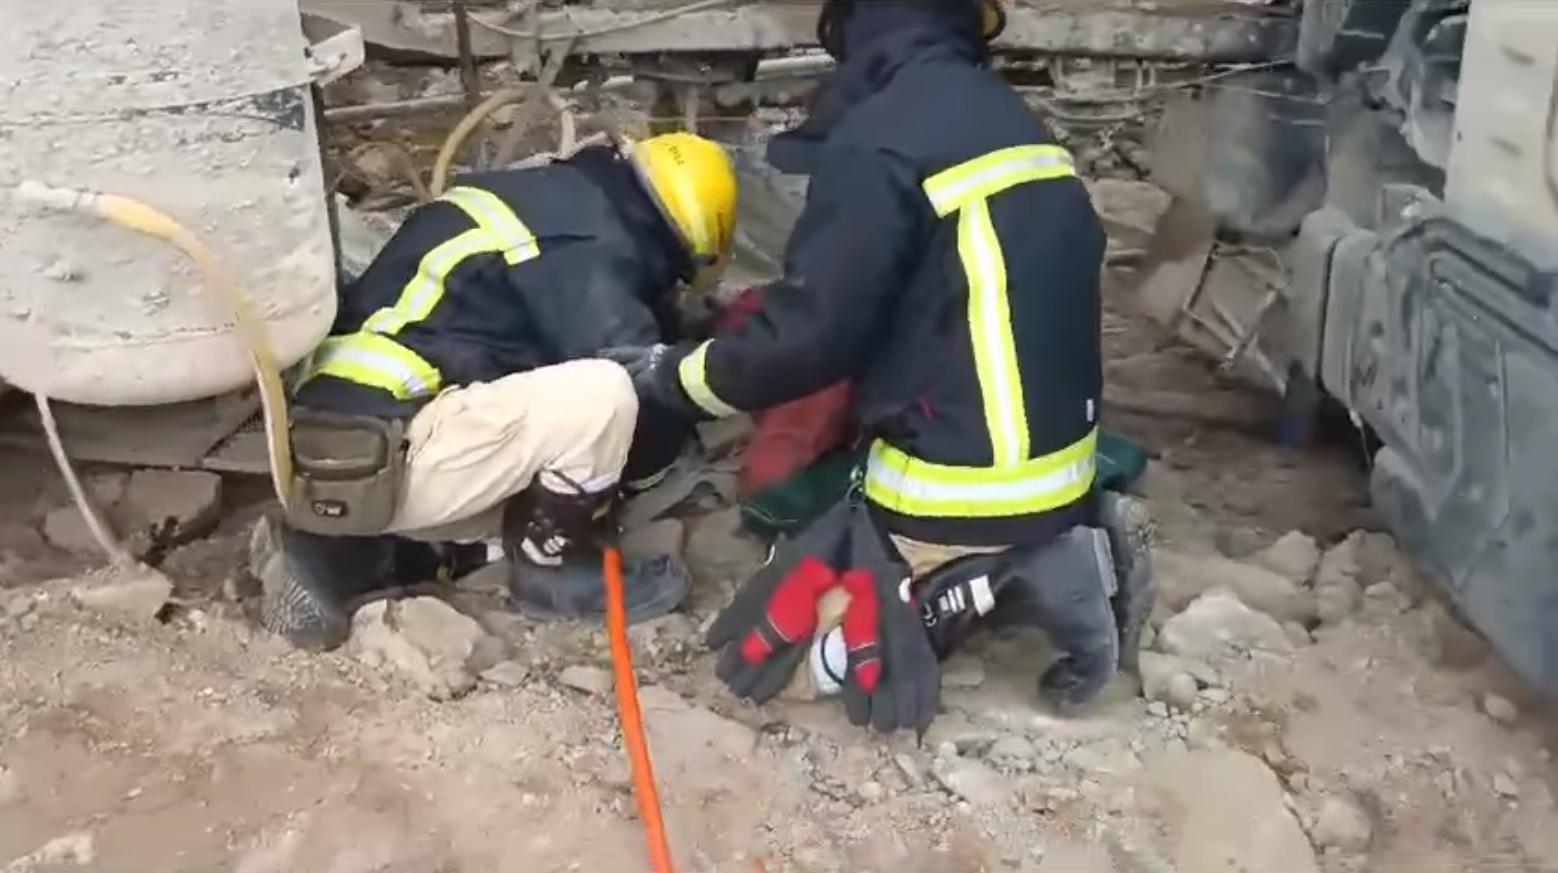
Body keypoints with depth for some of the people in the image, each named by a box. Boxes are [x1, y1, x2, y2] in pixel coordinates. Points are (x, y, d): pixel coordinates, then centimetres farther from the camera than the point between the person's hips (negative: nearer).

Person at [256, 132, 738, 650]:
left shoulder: (550, 198, 19)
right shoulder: (592, 245, -10)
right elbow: (646, 389, -11)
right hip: (375, 456, -10)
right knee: (606, 396, -18)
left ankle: (333, 556, 15)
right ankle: (551, 570, 4)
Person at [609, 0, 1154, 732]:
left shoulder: (883, 137, -16)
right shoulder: (1011, 121, 10)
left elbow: (809, 335, -17)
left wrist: (677, 375, -1)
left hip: (964, 486, -8)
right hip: (1052, 463, 8)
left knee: (776, 648, 3)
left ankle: (1025, 578, -9)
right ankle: (1062, 548, 5)